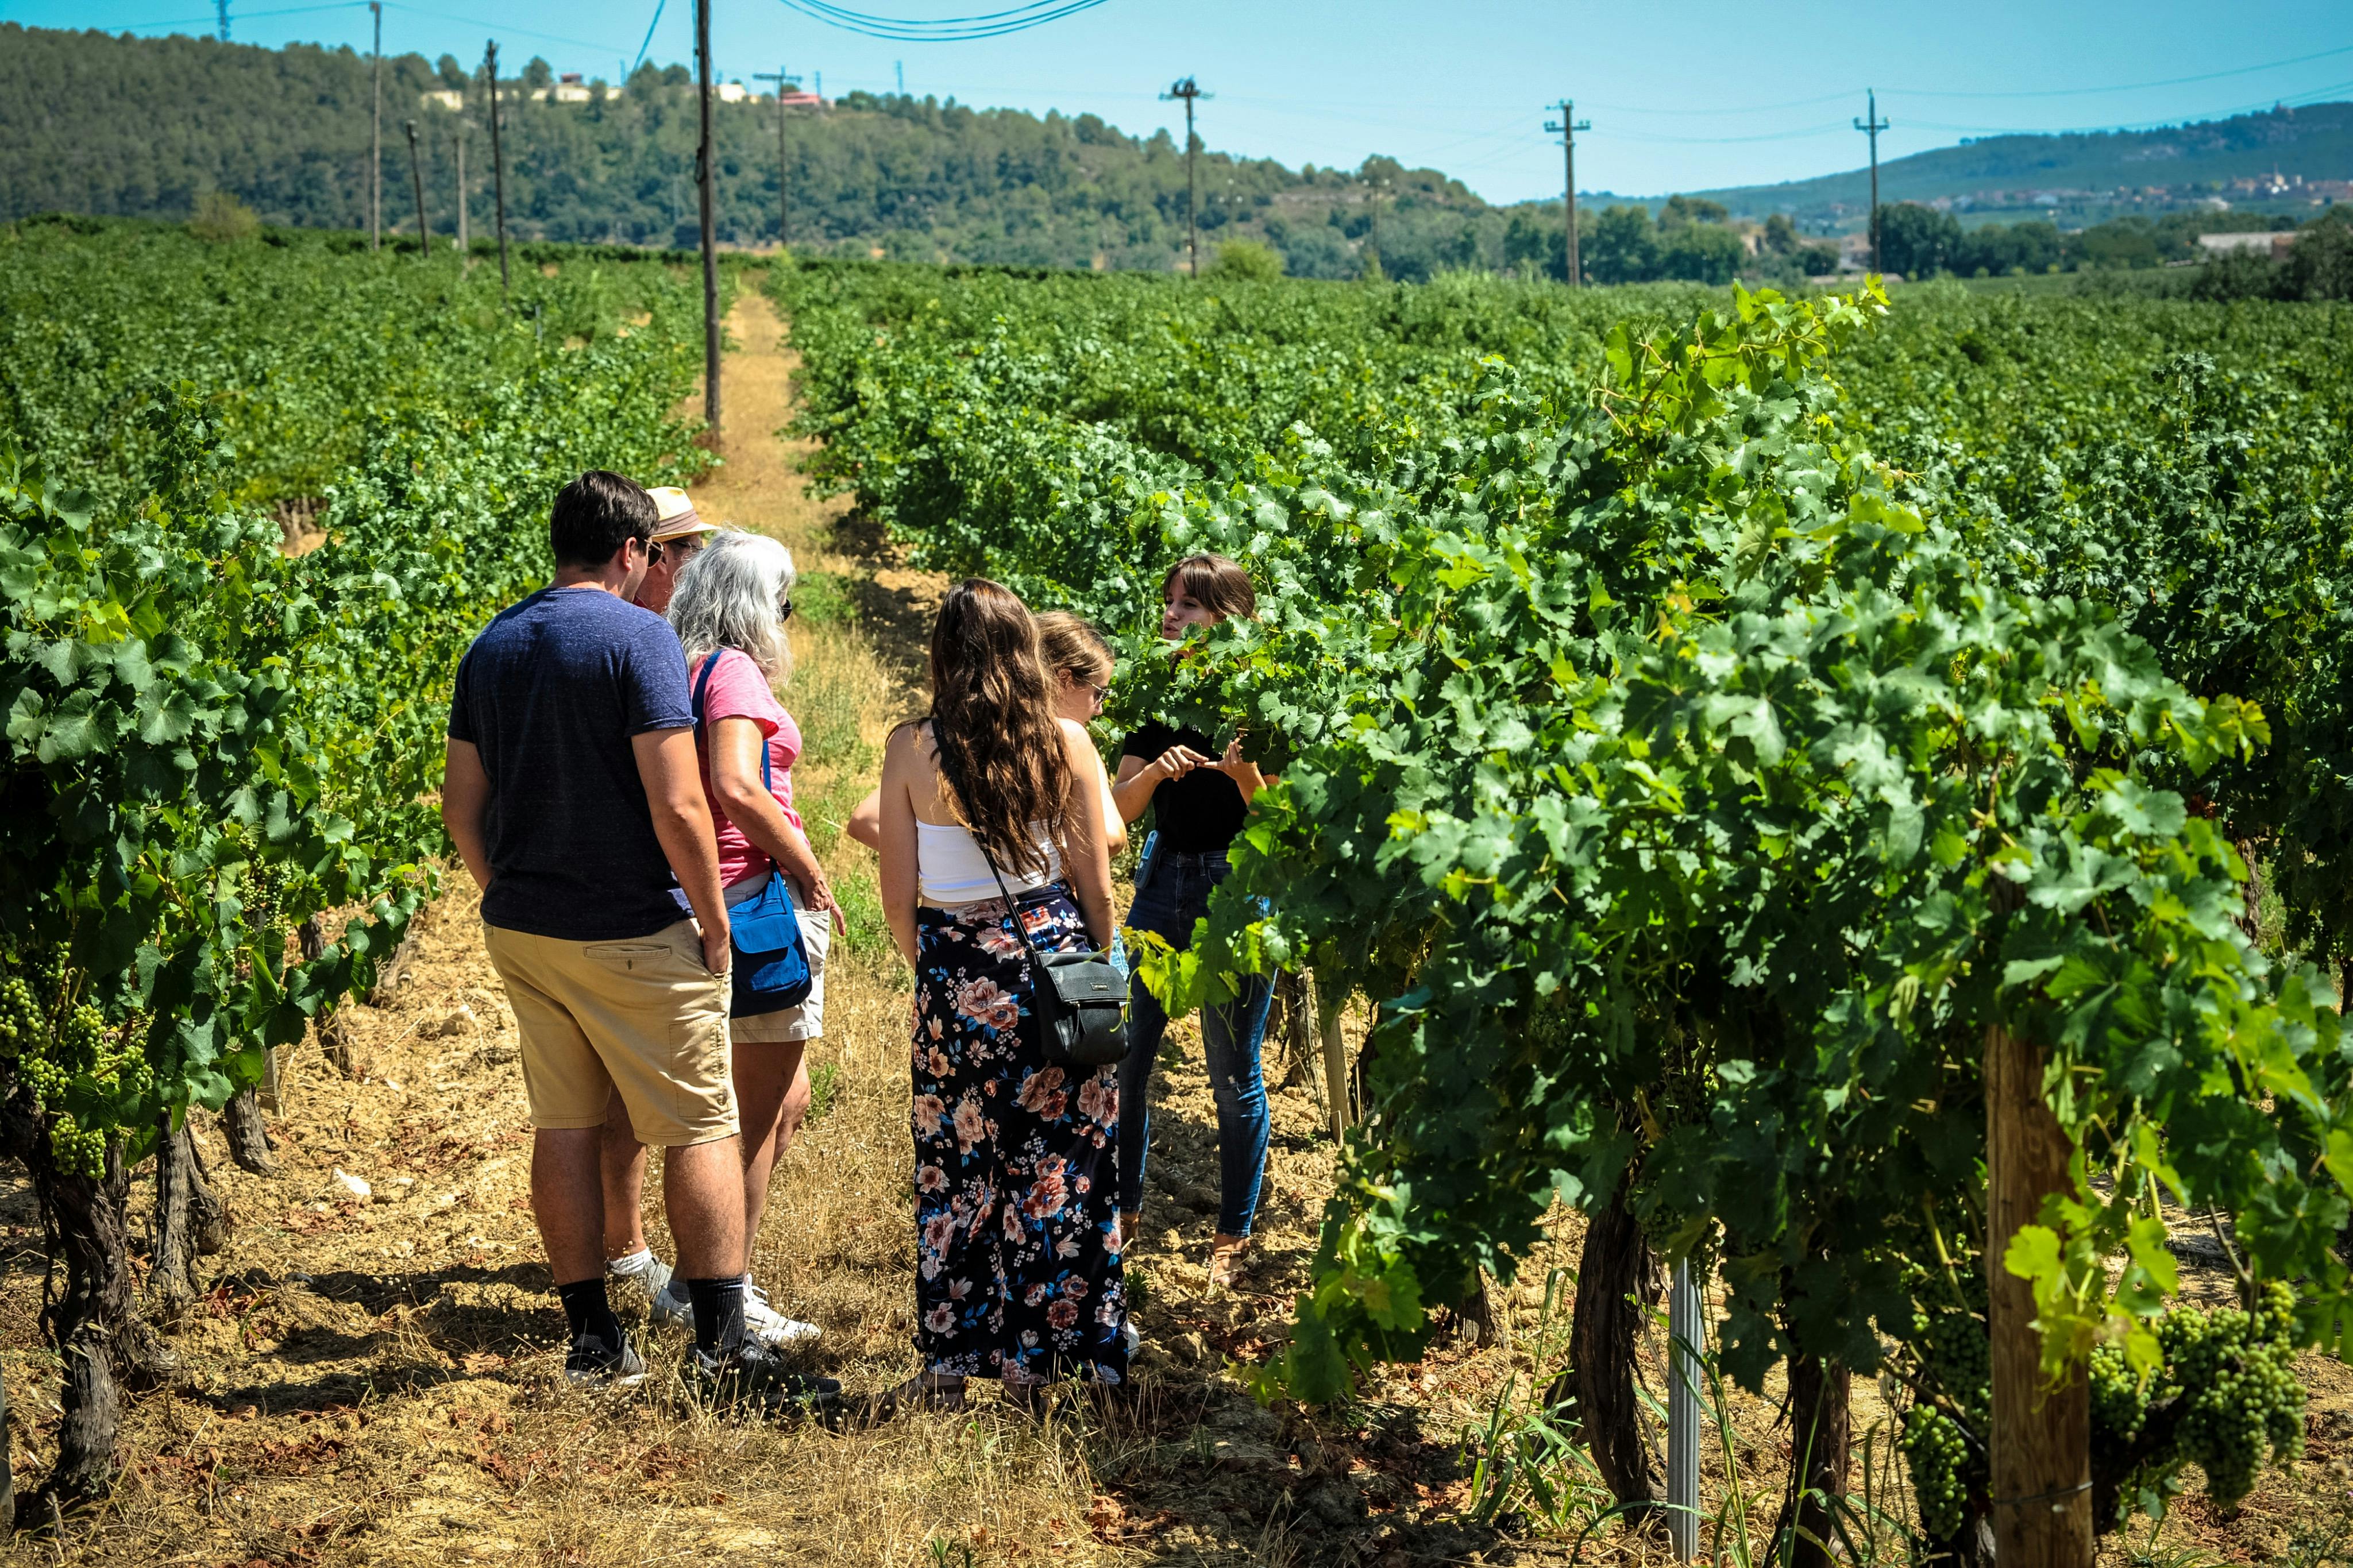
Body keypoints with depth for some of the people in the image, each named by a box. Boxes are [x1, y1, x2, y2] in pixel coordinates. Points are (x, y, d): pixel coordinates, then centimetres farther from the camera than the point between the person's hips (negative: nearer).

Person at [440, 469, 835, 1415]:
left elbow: (461, 807, 10)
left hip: (520, 931, 7)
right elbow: (677, 807, -19)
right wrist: (714, 918, -8)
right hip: (632, 934, -7)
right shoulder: (638, 637, -13)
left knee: (563, 1127, 12)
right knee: (701, 1128, 1)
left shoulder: (491, 647, 8)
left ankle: (592, 1341, 18)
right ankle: (722, 1347, -2)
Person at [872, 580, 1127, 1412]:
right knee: (1058, 1168, 10)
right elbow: (1096, 882, 0)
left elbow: (898, 897, -3)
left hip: (958, 973, -1)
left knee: (957, 1172, 10)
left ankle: (950, 1368, 16)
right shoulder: (1066, 742, -5)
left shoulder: (911, 749, -7)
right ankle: (1035, 1359, 16)